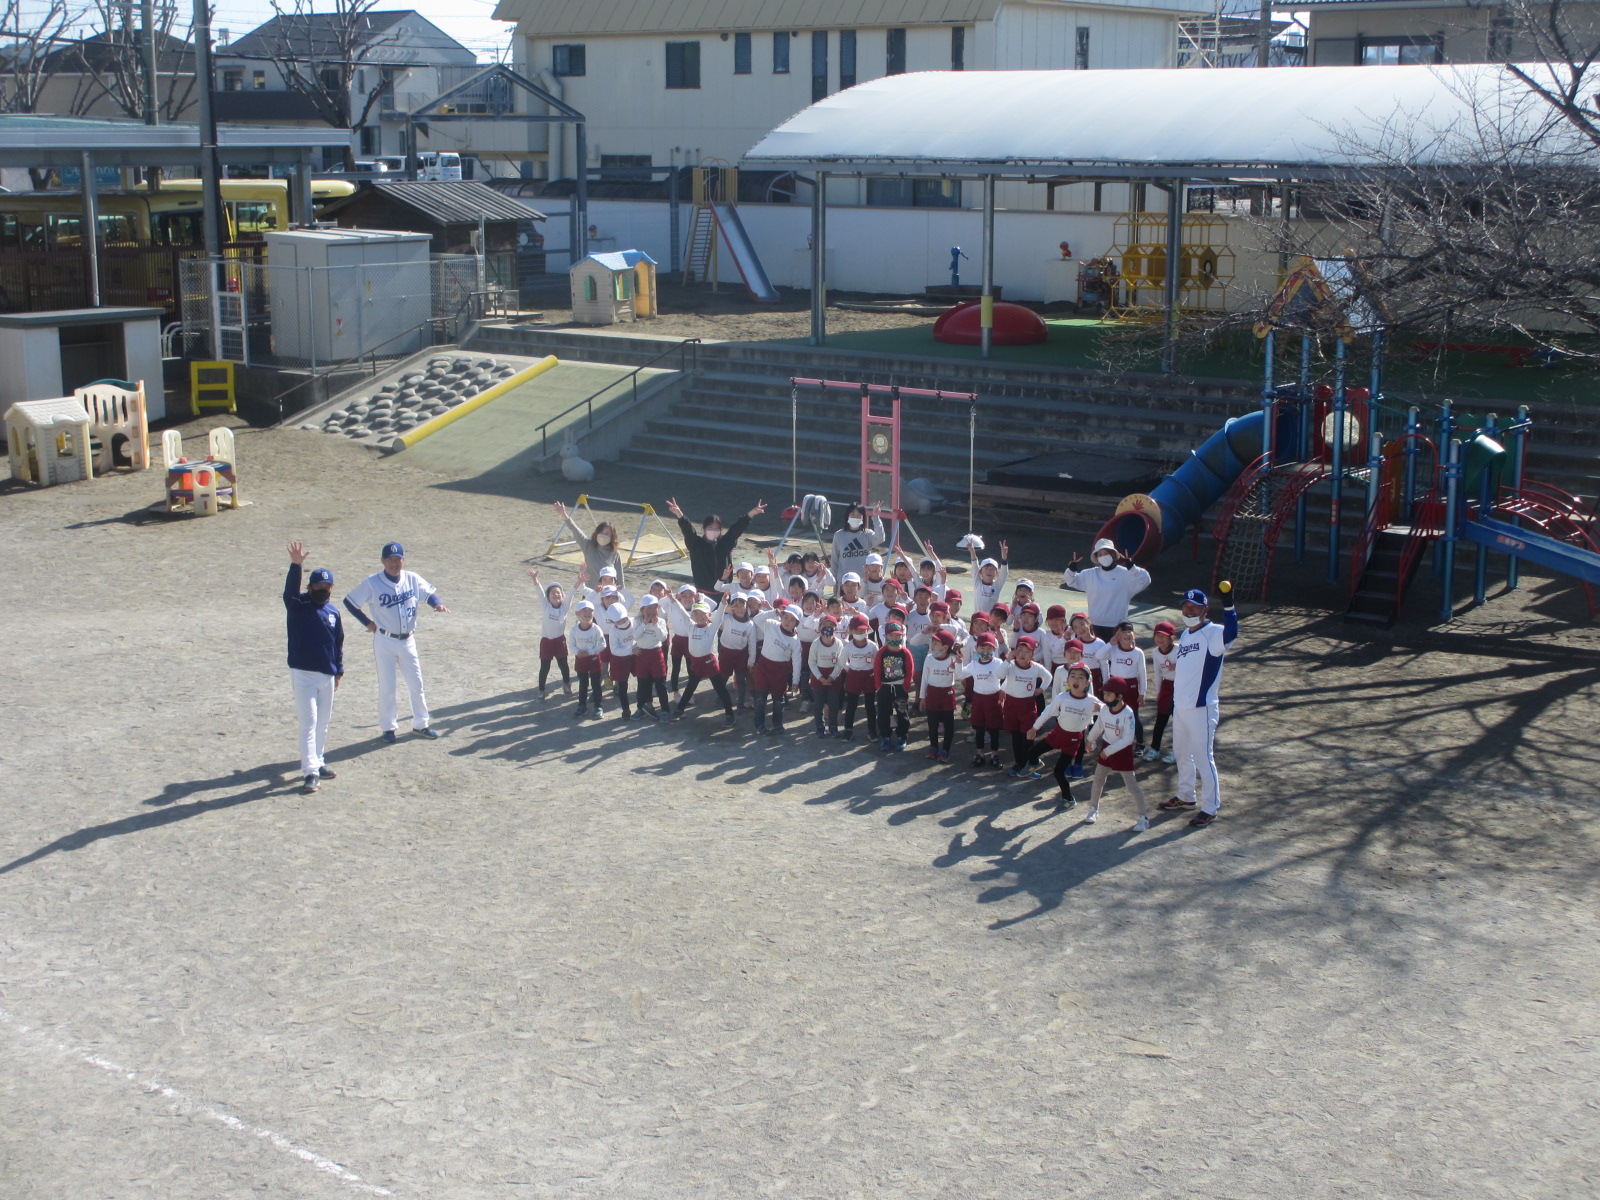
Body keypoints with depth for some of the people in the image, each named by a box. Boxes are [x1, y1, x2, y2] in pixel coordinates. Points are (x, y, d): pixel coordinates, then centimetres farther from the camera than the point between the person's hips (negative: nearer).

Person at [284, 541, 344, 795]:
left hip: (327, 675, 5)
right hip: (303, 674, -5)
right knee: (309, 724, -8)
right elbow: (290, 591, -29)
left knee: (322, 724, 15)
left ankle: (318, 762, 29)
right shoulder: (298, 605, -6)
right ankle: (311, 771, -9)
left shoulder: (333, 611, 8)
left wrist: (339, 671, 16)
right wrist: (295, 566, -42)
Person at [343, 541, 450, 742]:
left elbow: (429, 593, 10)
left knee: (416, 683, 7)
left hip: (407, 641, 3)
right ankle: (388, 727, 16)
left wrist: (437, 604, -13)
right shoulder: (372, 583, -11)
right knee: (386, 686, 3)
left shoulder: (412, 579, -2)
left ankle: (420, 725, 19)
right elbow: (349, 601, -2)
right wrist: (367, 622, -5)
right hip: (385, 641, -3)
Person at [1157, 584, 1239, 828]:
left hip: (1201, 708, -9)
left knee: (1203, 758, -3)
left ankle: (1210, 808, 7)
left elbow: (1231, 633, -39)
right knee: (1182, 753, 21)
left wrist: (1228, 604, -50)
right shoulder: (1184, 634, 11)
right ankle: (1185, 797, 37)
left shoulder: (1213, 633, -15)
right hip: (1180, 705, 9)